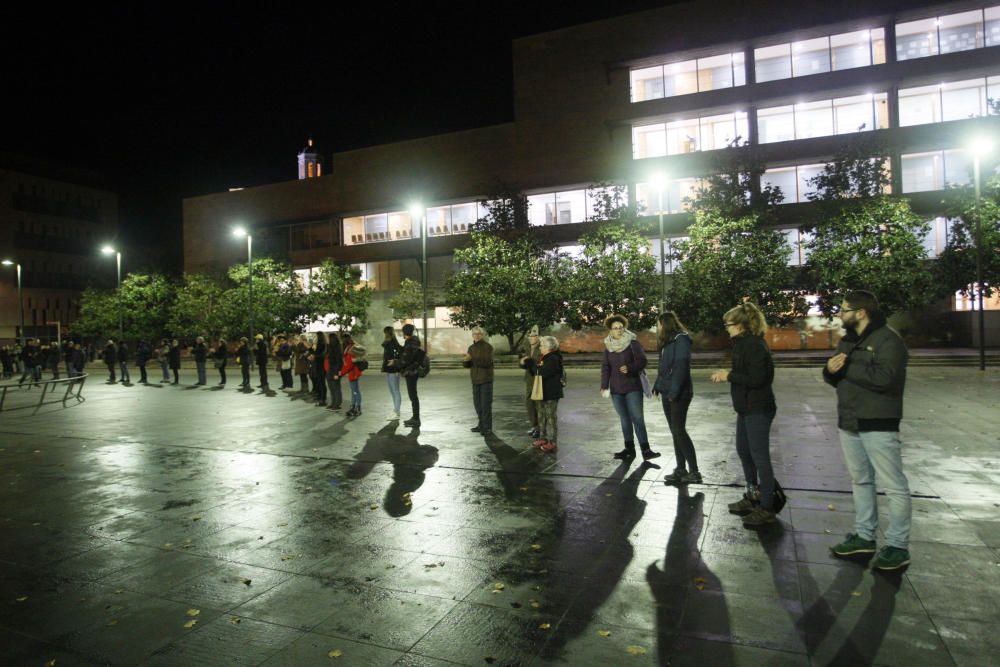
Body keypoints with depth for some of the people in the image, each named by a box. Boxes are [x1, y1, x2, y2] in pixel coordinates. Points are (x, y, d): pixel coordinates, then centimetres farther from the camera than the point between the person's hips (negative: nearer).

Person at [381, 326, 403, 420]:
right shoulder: (387, 344, 13)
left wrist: (395, 361, -23)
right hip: (389, 370, 10)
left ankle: (396, 413, -1)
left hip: (393, 370, -10)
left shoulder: (392, 343, -15)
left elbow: (402, 351, -26)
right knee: (392, 392, 15)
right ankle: (395, 411, 22)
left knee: (395, 391, -5)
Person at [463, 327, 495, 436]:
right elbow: (467, 365, 12)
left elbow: (487, 361, -20)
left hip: (486, 379, -6)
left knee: (486, 403, -8)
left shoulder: (488, 347, -6)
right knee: (477, 403, 9)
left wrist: (472, 359, -28)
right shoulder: (471, 348, 13)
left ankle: (487, 427, -4)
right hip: (475, 380, 6)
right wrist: (465, 360, -11)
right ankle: (481, 425, 19)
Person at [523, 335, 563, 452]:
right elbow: (534, 372, 15)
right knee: (541, 416, 15)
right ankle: (542, 438, 24)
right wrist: (528, 363, 2)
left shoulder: (553, 359, -17)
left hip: (551, 394, -10)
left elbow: (542, 372, -27)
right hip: (541, 392, 10)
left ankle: (552, 442, 2)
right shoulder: (543, 358, 14)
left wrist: (530, 363, -18)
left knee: (550, 417, -4)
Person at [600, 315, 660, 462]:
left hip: (633, 387, -4)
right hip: (616, 389, 4)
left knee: (637, 418, -8)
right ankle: (629, 449, 18)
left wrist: (630, 368, -29)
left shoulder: (633, 343, -5)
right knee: (624, 419, 10)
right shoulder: (608, 346, 6)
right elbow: (605, 367, 5)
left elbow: (642, 361, -11)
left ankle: (645, 450, -6)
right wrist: (604, 386, -3)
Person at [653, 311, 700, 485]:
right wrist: (658, 385, 12)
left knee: (679, 431, -8)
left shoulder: (681, 339, -11)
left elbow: (681, 366, -19)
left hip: (680, 393, -8)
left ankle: (694, 472, -3)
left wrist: (675, 391, -23)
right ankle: (681, 469, 15)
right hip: (668, 393, 8)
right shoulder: (667, 341, 15)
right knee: (675, 431, 9)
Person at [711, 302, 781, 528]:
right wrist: (727, 374, 3)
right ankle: (752, 497, 32)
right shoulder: (744, 343, 12)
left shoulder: (754, 345, -19)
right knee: (743, 451, 18)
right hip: (746, 408, 11)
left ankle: (767, 509, 7)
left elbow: (756, 378, -25)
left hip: (758, 409, -11)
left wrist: (729, 376, -16)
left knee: (759, 456, -3)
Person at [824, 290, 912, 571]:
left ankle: (897, 546, 8)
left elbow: (885, 377, -27)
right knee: (860, 481, 16)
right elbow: (836, 378, 18)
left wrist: (847, 367, -17)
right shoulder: (847, 341, 14)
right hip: (849, 423, 9)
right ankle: (864, 535, 27)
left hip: (878, 425, -8)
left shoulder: (887, 339, -12)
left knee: (893, 486, -1)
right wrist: (830, 370, -5)